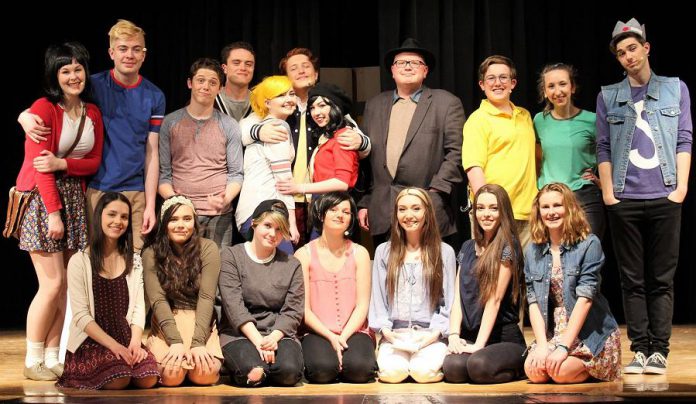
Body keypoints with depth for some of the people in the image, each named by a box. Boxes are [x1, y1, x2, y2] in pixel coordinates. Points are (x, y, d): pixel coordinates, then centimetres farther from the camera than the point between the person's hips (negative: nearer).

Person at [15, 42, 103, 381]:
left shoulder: (92, 113, 10)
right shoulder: (43, 108, -10)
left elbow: (94, 162, 6)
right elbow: (40, 164, -14)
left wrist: (61, 164, -14)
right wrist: (53, 212, -18)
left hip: (74, 199, 6)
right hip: (41, 199, -6)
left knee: (65, 286, 4)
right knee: (53, 284, -9)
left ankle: (53, 359, 11)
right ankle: (33, 362, 2)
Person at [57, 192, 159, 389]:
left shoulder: (134, 261, 13)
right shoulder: (79, 261, -3)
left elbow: (138, 307, 6)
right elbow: (81, 315, -8)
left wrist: (135, 342, -11)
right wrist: (113, 345, -16)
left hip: (126, 341, 3)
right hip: (90, 342, -3)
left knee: (148, 379, -25)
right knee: (118, 381, -29)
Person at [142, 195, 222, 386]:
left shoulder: (208, 248, -3)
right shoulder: (151, 254, -1)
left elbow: (206, 297, -10)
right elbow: (158, 300, -9)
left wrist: (198, 342, -21)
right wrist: (175, 341, -22)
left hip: (200, 322, 0)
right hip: (166, 324, 0)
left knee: (204, 374, -26)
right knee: (172, 374, -27)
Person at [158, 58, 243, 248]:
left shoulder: (229, 126, 8)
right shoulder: (170, 122, 7)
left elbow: (236, 173, 7)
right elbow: (163, 172, 6)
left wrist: (225, 199, -12)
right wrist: (172, 199, -13)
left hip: (220, 215, 0)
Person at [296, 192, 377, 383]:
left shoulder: (359, 253, 10)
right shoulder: (304, 255, 4)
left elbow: (362, 305, 3)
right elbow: (304, 309, -1)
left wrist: (343, 337, -12)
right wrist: (331, 337, -13)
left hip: (354, 331, 1)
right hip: (317, 333, -1)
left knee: (359, 369, -29)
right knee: (322, 369, -31)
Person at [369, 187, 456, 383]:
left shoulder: (444, 252, 9)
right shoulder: (384, 251, 13)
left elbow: (449, 301, 6)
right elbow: (378, 297, 10)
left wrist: (435, 332, -9)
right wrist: (385, 330, -6)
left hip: (430, 335, 0)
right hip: (394, 334, 1)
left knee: (423, 371, -30)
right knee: (393, 371, -30)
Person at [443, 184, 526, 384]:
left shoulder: (507, 247, -4)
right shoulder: (467, 248, 15)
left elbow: (494, 299, -12)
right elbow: (458, 296, 7)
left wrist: (479, 345, -17)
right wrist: (454, 335, -8)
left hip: (503, 337, -4)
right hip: (469, 337, 4)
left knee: (478, 365, -35)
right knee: (452, 367, -29)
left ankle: (518, 368, 0)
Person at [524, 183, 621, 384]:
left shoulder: (589, 245, -10)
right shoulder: (533, 251, 6)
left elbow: (585, 297, -16)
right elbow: (533, 301, 1)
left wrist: (564, 346, -22)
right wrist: (542, 344, -13)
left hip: (590, 333, -5)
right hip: (552, 333, 5)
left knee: (561, 371, -28)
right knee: (534, 371, -21)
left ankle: (589, 368, 6)